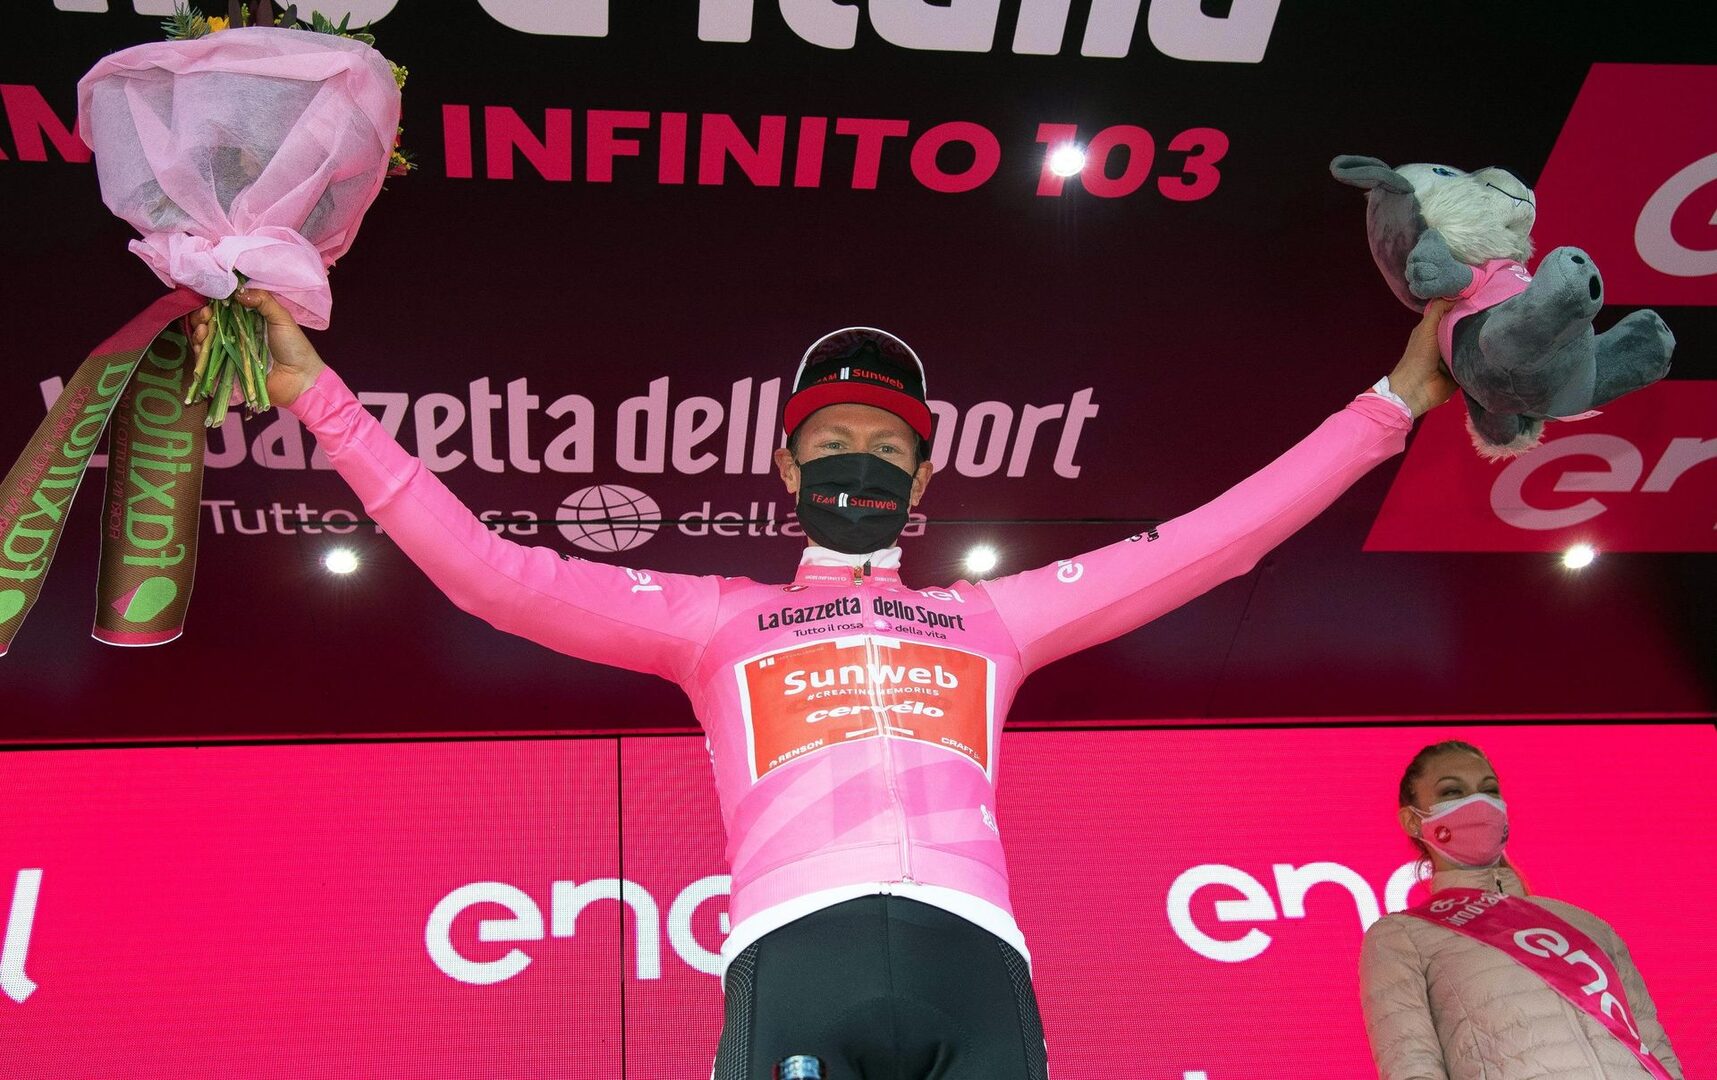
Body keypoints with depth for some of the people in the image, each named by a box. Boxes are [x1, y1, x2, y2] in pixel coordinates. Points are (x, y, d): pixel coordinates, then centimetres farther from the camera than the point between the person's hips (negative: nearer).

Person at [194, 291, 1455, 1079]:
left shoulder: (990, 618, 30)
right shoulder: (717, 619, 26)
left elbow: (1204, 544, 30)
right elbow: (492, 572, 20)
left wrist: (1387, 405, 32)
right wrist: (323, 399, 19)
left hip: (973, 959, 2)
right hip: (794, 960, -1)